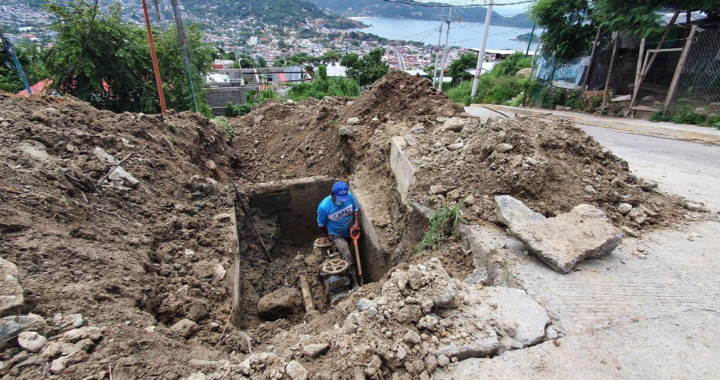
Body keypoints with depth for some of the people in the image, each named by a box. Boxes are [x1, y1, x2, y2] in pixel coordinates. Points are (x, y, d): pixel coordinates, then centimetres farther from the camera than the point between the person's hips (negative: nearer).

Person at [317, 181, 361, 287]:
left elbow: (355, 209, -6)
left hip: (350, 231, 4)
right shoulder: (324, 207, -33)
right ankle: (354, 281, -7)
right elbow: (321, 224, -13)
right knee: (347, 256, -19)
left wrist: (356, 222, -21)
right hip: (336, 234, -4)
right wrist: (325, 235, 1)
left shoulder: (349, 196, -25)